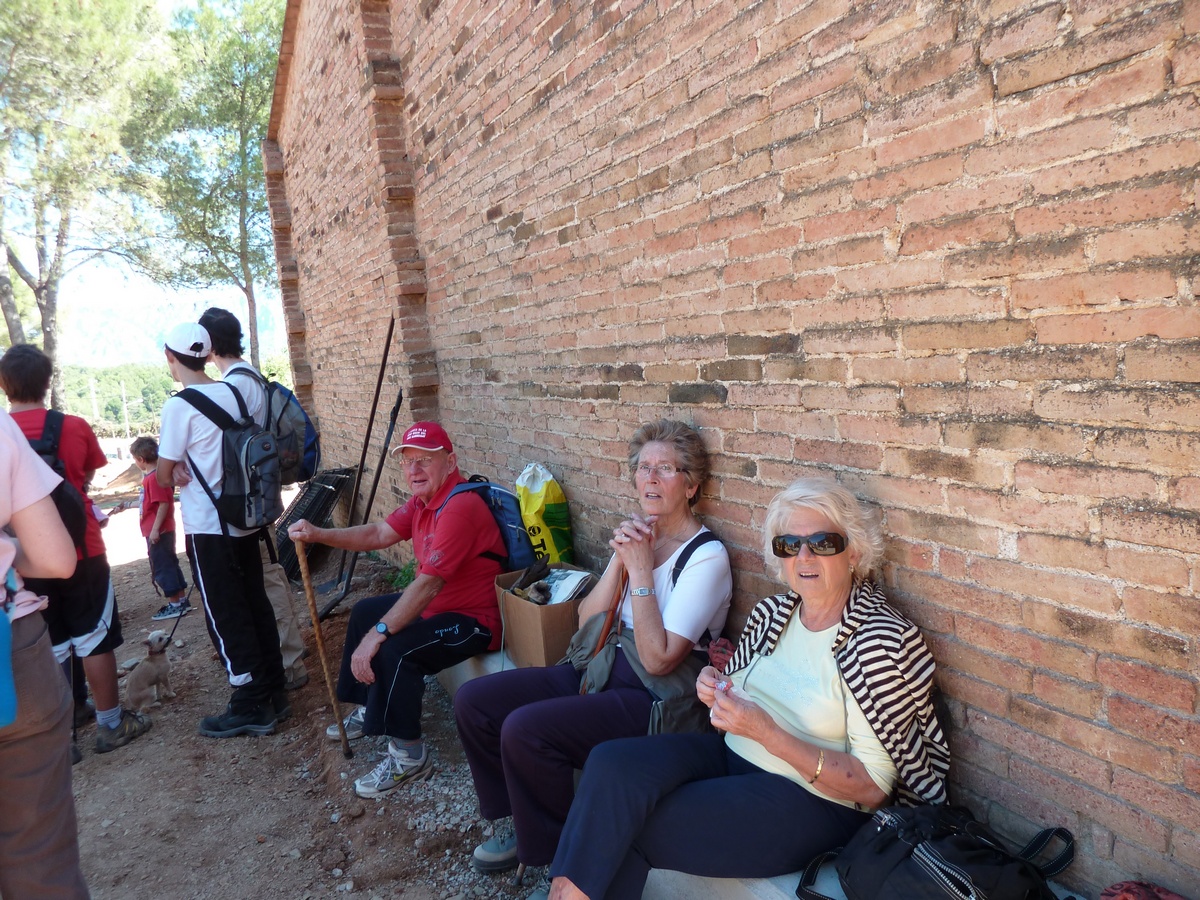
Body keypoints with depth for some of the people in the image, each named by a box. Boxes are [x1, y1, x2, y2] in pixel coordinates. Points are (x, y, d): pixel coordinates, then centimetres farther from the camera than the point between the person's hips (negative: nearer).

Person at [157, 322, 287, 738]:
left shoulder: (179, 405, -15)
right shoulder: (234, 393, 4)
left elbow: (164, 474, -11)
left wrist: (173, 479, 11)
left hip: (208, 528, -6)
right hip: (244, 520, 7)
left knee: (227, 617, 3)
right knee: (256, 606, 14)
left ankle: (251, 707, 11)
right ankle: (273, 692, 23)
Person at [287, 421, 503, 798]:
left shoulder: (460, 507, -28)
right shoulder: (424, 499, 5)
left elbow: (428, 583, -33)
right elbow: (378, 534, 6)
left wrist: (378, 634, -32)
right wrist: (317, 534, -6)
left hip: (475, 619, -11)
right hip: (436, 604, 11)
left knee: (394, 651, -29)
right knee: (365, 611, 21)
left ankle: (408, 757, -11)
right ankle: (368, 709, 35)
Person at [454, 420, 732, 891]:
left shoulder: (706, 555, -14)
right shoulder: (638, 534, 8)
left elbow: (658, 658, -21)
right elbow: (587, 620, 3)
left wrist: (641, 569, -21)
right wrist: (619, 561, -11)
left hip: (652, 698, -8)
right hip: (599, 668, 8)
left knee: (524, 729, -26)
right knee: (473, 700, -3)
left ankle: (555, 854, 1)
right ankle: (515, 822, 17)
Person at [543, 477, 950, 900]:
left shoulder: (882, 640, -17)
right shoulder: (772, 612, 3)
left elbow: (873, 786, -17)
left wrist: (768, 733, -27)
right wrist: (715, 691, -6)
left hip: (811, 801, -6)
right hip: (734, 754, 7)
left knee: (621, 832, -20)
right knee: (612, 763, -19)